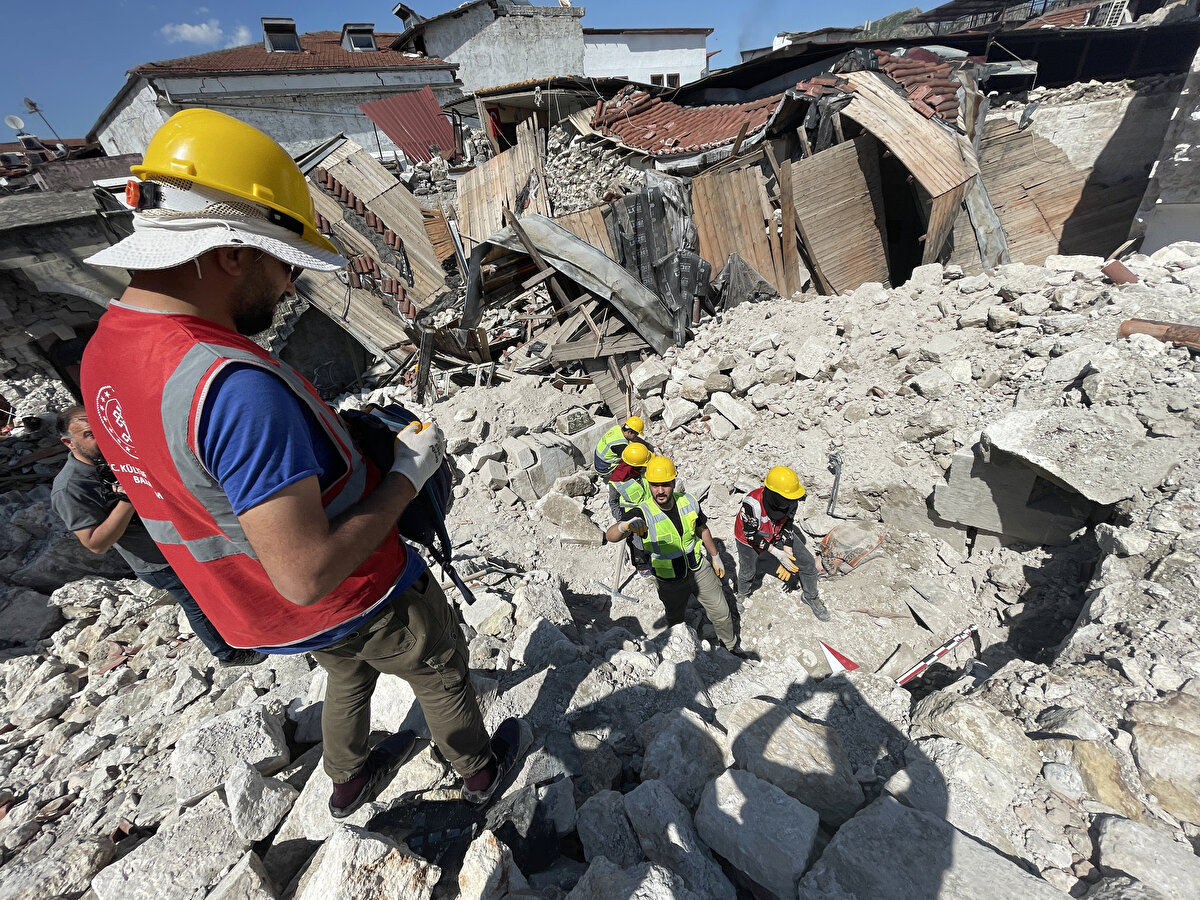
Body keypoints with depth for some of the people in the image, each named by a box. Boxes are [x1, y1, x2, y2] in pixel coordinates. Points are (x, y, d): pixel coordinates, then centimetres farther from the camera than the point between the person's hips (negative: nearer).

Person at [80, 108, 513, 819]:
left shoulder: (106, 347, -6)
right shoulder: (235, 387, -37)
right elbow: (307, 574, -36)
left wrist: (323, 432, 4)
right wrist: (410, 474, -25)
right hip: (359, 600, -7)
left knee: (350, 676, 36)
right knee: (442, 676, 23)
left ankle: (349, 781, 61)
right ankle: (480, 769, 51)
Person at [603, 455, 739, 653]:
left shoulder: (689, 502, -16)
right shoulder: (642, 513, -28)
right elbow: (610, 535, -45)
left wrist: (715, 556, 14)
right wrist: (625, 524, -67)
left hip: (699, 569, 3)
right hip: (670, 582, -2)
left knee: (721, 612, 19)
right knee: (676, 621, 23)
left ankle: (730, 644, 49)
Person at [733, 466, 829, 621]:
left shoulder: (792, 501, -27)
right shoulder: (752, 504, -44)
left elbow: (788, 524, -10)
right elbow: (751, 535, -30)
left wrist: (787, 550, -19)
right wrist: (776, 553, -29)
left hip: (777, 533, 4)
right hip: (749, 538, -4)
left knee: (808, 562, 2)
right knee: (748, 572, 13)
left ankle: (811, 597, 32)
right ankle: (742, 594, 51)